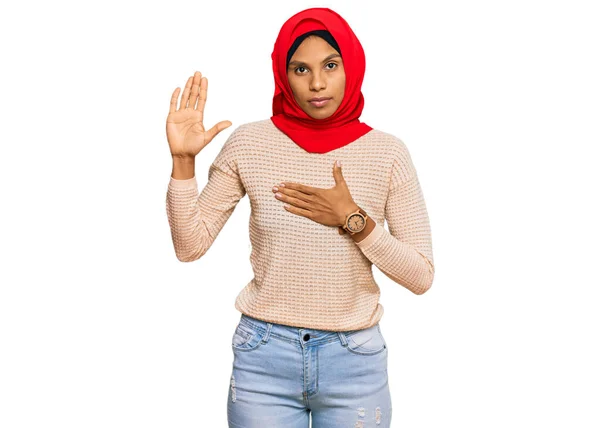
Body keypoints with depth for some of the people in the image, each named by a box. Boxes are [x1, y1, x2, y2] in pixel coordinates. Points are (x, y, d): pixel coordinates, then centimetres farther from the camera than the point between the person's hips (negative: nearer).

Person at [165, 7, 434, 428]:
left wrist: (353, 219, -16)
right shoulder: (249, 143, -5)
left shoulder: (387, 152, -6)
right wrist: (183, 159, -12)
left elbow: (421, 277, -5)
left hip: (354, 360, 0)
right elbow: (190, 246, -3)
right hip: (265, 356, 0)